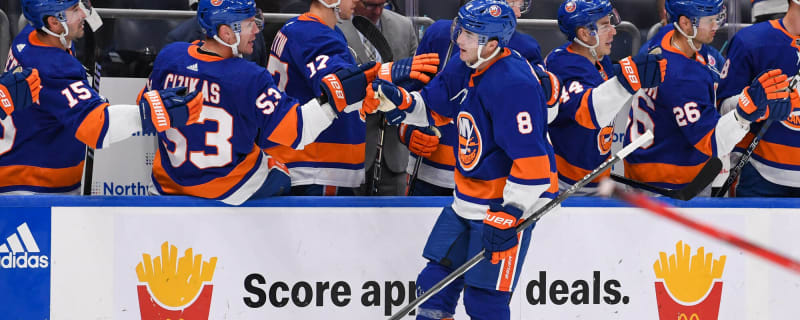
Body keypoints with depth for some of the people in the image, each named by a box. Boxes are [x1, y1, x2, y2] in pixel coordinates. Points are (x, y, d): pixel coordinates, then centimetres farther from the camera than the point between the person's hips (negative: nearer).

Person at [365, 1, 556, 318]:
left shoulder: (515, 85, -26)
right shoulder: (465, 68, 1)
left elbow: (531, 159, -27)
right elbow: (430, 108, 16)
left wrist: (509, 215, -26)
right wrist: (396, 100, -4)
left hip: (511, 202, -9)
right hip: (468, 199, 9)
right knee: (435, 282, 12)